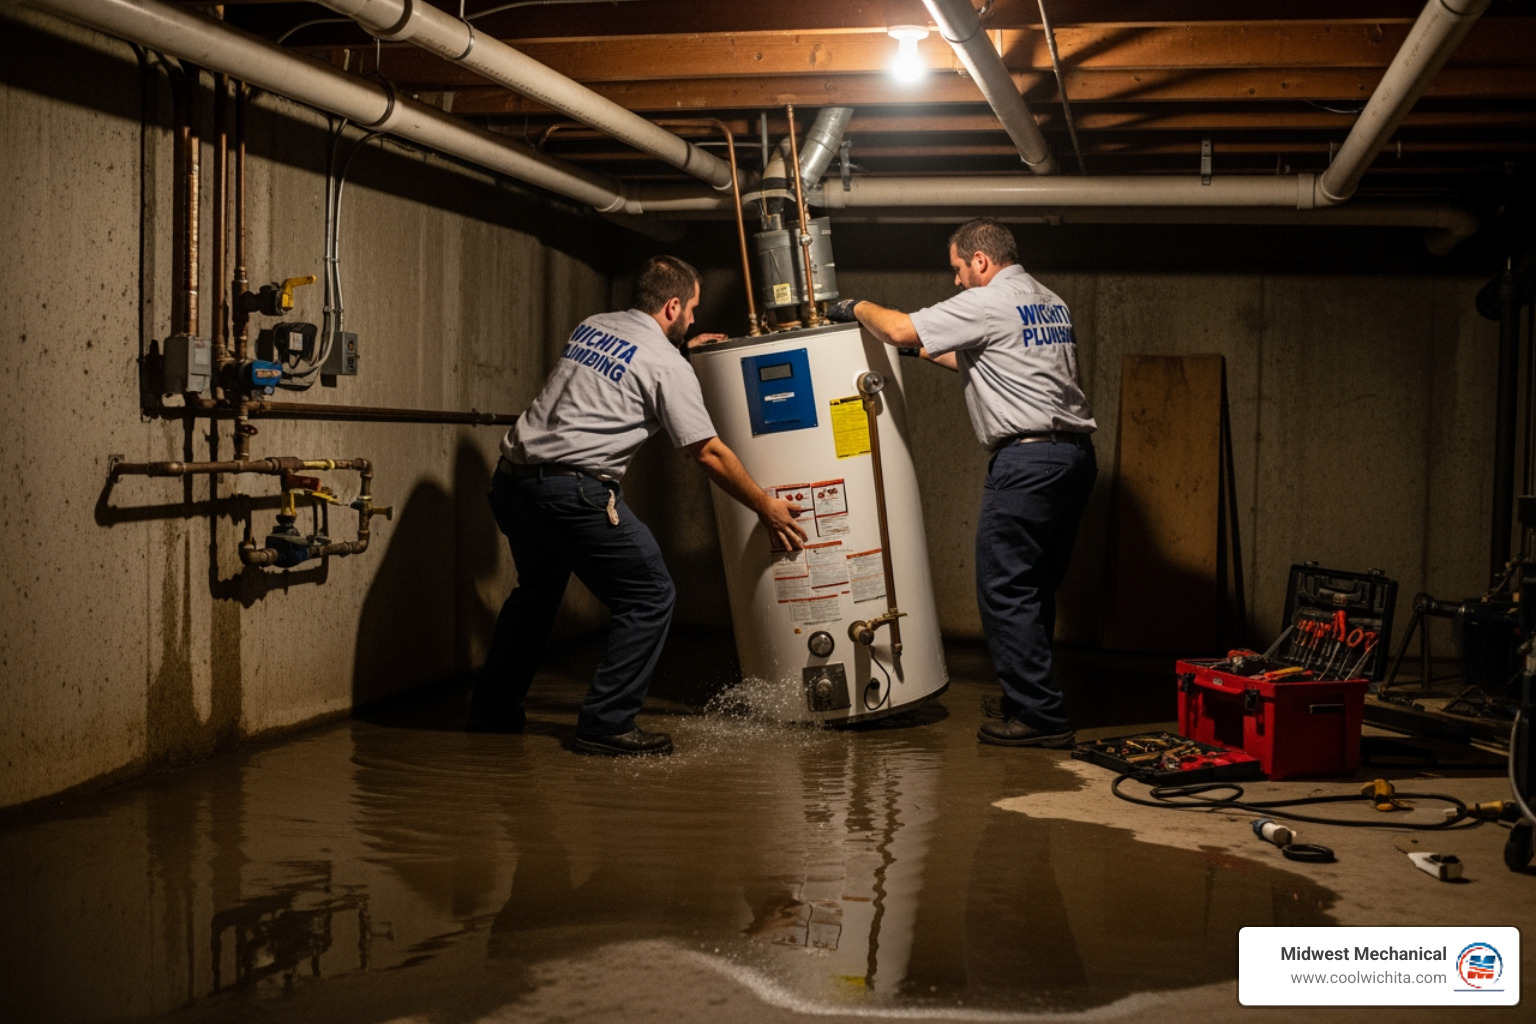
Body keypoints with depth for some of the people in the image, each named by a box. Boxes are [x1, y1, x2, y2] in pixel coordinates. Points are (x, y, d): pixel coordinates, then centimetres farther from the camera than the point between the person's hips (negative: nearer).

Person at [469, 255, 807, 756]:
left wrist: (686, 346, 42)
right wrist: (766, 507, 8)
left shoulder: (590, 326, 18)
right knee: (650, 597, 2)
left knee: (537, 590, 29)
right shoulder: (668, 365, -3)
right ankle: (606, 724, 2)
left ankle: (490, 710, 37)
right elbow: (709, 454, -2)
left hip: (513, 480, 9)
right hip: (574, 490, -8)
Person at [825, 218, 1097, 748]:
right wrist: (927, 350, 30)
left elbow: (899, 329, -10)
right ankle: (1028, 699, 24)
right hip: (1075, 454, 9)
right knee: (1034, 589, 16)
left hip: (1028, 460, -9)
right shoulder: (1050, 302, 20)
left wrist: (857, 306, 8)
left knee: (1005, 589, -4)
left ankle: (1040, 718, -4)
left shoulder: (988, 302, -8)